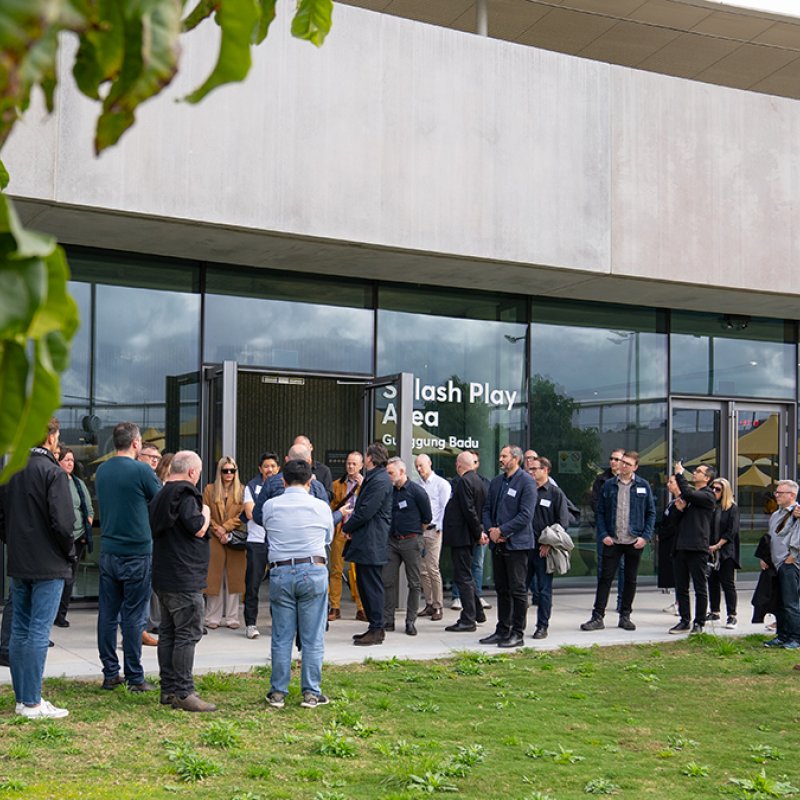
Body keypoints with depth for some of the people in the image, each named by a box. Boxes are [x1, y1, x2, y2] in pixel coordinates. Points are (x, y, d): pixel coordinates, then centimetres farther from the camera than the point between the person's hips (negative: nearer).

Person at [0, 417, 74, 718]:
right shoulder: (52, 472, -14)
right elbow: (62, 521, -19)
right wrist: (70, 552, -4)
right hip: (48, 565, -7)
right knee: (38, 632, -4)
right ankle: (32, 703, -2)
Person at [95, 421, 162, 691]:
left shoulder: (101, 471, 7)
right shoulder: (142, 471, -12)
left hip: (108, 551, 5)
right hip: (137, 552, -5)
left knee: (107, 614, 8)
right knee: (133, 616, -1)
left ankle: (110, 674, 13)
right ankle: (134, 677, 3)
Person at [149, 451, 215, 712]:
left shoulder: (160, 495, 14)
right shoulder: (185, 495, -15)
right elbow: (198, 529, -19)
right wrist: (205, 513, 1)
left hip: (163, 577, 10)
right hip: (184, 579, -10)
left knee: (168, 632, 14)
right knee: (188, 634, -6)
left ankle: (168, 689, 19)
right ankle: (183, 692, -7)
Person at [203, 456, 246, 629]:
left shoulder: (241, 491, 6)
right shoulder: (210, 490, 8)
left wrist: (225, 528, -12)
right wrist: (217, 530, -10)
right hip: (214, 540, 0)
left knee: (233, 579, 2)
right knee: (214, 579, 1)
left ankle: (231, 617, 8)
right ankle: (213, 618, 8)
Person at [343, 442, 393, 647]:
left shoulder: (380, 481, -16)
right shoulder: (372, 479, 17)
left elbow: (366, 512, -20)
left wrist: (347, 527, -6)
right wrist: (350, 527, 3)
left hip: (371, 543, -11)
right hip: (364, 543, 11)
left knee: (372, 586, -5)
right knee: (364, 586, 14)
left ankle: (377, 630, 0)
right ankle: (374, 627, 20)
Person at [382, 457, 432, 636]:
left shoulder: (416, 491, -8)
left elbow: (427, 518, 0)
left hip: (411, 541, -4)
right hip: (392, 540, 4)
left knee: (414, 583, 3)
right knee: (388, 581, 2)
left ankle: (410, 621, 9)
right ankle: (387, 620, 8)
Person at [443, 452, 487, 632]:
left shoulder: (464, 482, -17)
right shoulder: (477, 480, 13)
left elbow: (469, 510, -21)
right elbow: (476, 509, 14)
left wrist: (478, 532, -15)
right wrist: (479, 531, 12)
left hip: (461, 535, -10)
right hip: (468, 536, 10)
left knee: (463, 577, -5)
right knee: (466, 576, 20)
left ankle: (468, 620, -2)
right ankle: (477, 612, 28)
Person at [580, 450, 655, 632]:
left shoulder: (643, 486, 2)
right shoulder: (609, 485, 2)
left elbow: (651, 513, 4)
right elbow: (600, 512, 4)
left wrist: (645, 536, -6)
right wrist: (603, 535, -7)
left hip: (634, 542, 0)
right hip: (612, 541, 0)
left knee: (630, 580, 9)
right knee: (605, 578, -1)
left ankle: (625, 616, 20)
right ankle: (598, 617, 3)